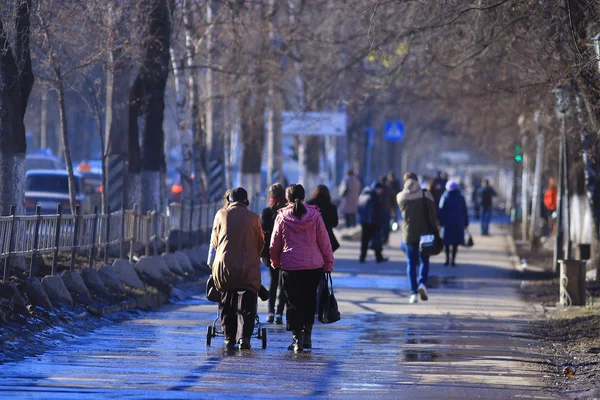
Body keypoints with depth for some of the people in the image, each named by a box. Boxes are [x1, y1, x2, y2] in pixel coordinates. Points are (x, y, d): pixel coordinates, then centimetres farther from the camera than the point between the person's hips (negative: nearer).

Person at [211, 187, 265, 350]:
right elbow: (260, 242, 8)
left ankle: (229, 338, 14)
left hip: (223, 265, 2)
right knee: (246, 305, -1)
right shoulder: (253, 217, 0)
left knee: (227, 304, 13)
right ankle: (244, 336, -16)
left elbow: (215, 240, 13)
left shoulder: (221, 214, 4)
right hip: (248, 268, -1)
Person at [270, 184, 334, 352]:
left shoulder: (282, 217, -2)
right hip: (314, 266, 1)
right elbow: (324, 242, 0)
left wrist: (275, 262, 20)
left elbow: (274, 244, 4)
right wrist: (328, 263, 9)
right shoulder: (315, 215, -2)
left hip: (290, 267, -1)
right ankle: (307, 335, 15)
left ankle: (297, 339, -3)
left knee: (293, 303, 4)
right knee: (309, 301, 16)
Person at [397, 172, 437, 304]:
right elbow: (432, 214, -7)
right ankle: (422, 283, -13)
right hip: (425, 232, -1)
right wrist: (435, 230, -1)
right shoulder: (425, 194, -5)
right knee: (424, 261, 12)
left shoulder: (400, 196, 1)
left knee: (411, 263, 7)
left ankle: (413, 293, -2)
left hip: (409, 233, 1)